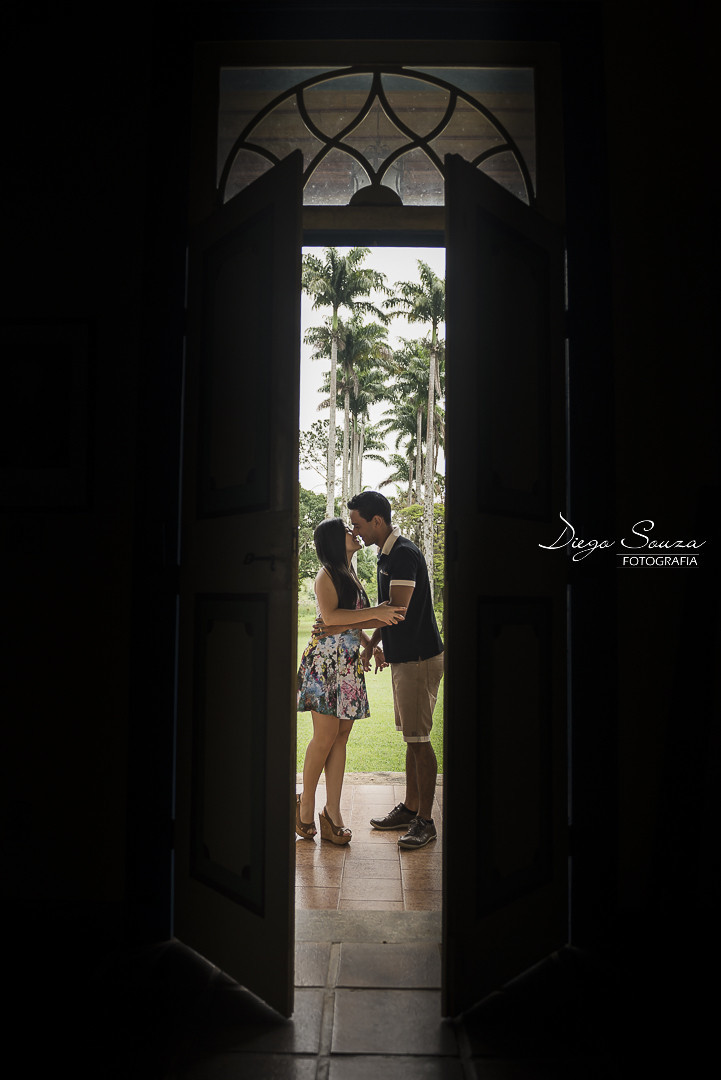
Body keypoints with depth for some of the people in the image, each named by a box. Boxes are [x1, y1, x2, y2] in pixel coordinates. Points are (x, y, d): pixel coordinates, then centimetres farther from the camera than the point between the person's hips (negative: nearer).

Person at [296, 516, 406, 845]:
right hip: (326, 661, -7)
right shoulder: (326, 575, -6)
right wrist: (375, 612, -22)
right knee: (325, 737, -4)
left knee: (341, 737, 6)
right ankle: (306, 804, 12)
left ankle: (333, 811, 10)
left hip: (350, 664, 8)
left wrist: (370, 643, 13)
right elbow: (330, 616, -21)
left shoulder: (351, 575, 19)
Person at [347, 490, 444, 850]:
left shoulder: (404, 553, -18)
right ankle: (410, 808, 26)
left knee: (419, 739, -3)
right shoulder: (387, 554, 13)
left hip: (419, 658, -10)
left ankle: (425, 821, 6)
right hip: (403, 658, 10)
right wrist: (374, 643, 14)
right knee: (411, 737, 16)